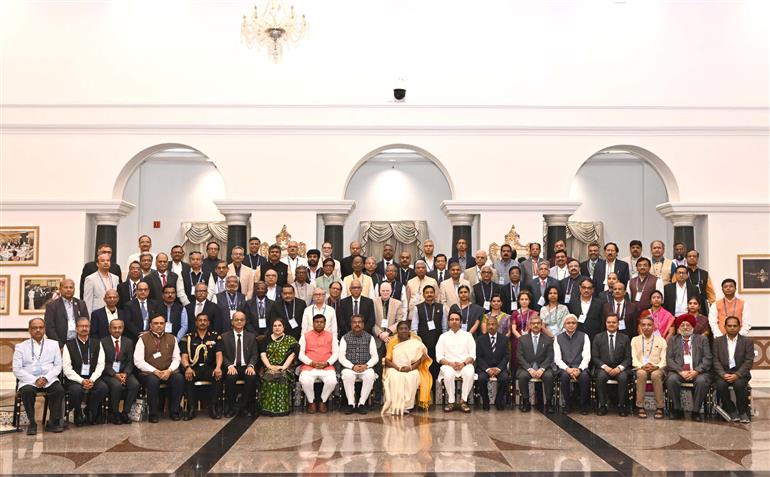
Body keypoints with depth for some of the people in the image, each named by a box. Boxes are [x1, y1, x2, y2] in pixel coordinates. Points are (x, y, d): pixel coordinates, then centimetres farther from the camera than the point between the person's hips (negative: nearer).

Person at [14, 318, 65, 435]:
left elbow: (58, 366, 10)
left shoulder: (53, 344, 17)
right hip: (28, 381, -1)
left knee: (59, 389, -29)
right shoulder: (20, 347, 11)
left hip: (49, 380, 1)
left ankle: (53, 422, -15)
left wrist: (46, 378, -9)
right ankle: (32, 423, -16)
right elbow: (17, 369, 1)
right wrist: (35, 380, -12)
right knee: (27, 391, -33)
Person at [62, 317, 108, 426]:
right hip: (75, 379, -2)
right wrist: (82, 381, -16)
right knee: (76, 390, -35)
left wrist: (92, 380, -12)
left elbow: (100, 365, 5)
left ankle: (90, 412, -1)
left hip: (92, 378, 2)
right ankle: (78, 414, -3)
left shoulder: (97, 344, 12)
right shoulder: (69, 345, 4)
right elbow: (67, 368, -3)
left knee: (103, 387, -28)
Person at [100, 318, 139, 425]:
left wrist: (125, 374, -13)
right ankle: (114, 414, -12)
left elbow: (130, 362, 7)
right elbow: (103, 363, -6)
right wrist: (115, 374, -18)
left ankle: (125, 412, -10)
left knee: (135, 384, -25)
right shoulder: (103, 342, 0)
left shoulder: (128, 342, 11)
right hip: (108, 373, -3)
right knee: (117, 385, -33)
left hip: (124, 373, 3)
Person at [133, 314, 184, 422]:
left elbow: (176, 358, 11)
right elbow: (138, 361, -4)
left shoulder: (172, 338, 14)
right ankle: (153, 414, -19)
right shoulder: (143, 339, 3)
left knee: (179, 378, -28)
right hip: (148, 373, -2)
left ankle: (174, 411, -13)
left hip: (168, 372, 3)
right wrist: (155, 371, -14)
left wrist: (169, 370, -10)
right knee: (153, 380, -36)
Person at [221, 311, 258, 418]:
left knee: (252, 377, -32)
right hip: (231, 368, -1)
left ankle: (245, 407, -16)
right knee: (231, 377, -34)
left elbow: (254, 354, 7)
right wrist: (230, 366, -16)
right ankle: (230, 407, -14)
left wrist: (251, 366, -14)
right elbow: (222, 355, 3)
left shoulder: (251, 337, 15)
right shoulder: (224, 336, 10)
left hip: (246, 367, 1)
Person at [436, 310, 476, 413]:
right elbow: (439, 357, 5)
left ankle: (463, 401, -22)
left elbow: (472, 355, 5)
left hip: (465, 365, 0)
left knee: (469, 373, -35)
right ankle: (451, 402, -21)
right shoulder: (443, 336, 12)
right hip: (449, 365, 0)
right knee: (448, 374, -36)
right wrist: (450, 363, -13)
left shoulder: (467, 335, 13)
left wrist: (464, 363, -14)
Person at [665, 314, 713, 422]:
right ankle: (677, 410, -14)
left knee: (702, 380, -32)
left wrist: (696, 371, -13)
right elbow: (669, 359, 4)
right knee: (671, 379, -31)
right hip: (678, 371, 0)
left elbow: (707, 358, 4)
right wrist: (681, 371, -13)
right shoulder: (672, 340, 16)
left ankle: (696, 411, -16)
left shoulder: (702, 339, 16)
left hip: (697, 372, 0)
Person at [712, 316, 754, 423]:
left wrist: (737, 375, -18)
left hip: (740, 373, -1)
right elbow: (716, 360, 1)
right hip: (723, 372, 1)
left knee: (739, 384, -33)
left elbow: (749, 361, -4)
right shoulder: (718, 341, 9)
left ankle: (743, 412, -11)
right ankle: (731, 411, -10)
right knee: (721, 384, -31)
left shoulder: (747, 341, 6)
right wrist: (723, 374, -17)